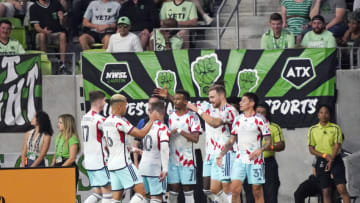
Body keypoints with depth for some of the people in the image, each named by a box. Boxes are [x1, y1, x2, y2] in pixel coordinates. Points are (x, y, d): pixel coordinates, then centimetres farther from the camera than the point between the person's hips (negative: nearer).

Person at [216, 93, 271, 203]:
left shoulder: (260, 120, -4)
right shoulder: (237, 119, 12)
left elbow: (268, 141, -5)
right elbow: (232, 140, 18)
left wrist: (259, 150, -24)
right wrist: (221, 154, 8)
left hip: (255, 161, -4)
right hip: (240, 159, 4)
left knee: (257, 191, 0)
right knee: (235, 189, -5)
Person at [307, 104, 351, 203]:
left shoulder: (336, 128, 0)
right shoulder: (312, 130, 5)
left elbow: (337, 146, -6)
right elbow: (311, 149, 3)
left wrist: (331, 160, -19)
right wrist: (325, 156, -11)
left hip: (336, 160, -2)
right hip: (321, 161, 2)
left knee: (342, 189, -12)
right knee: (326, 192, 1)